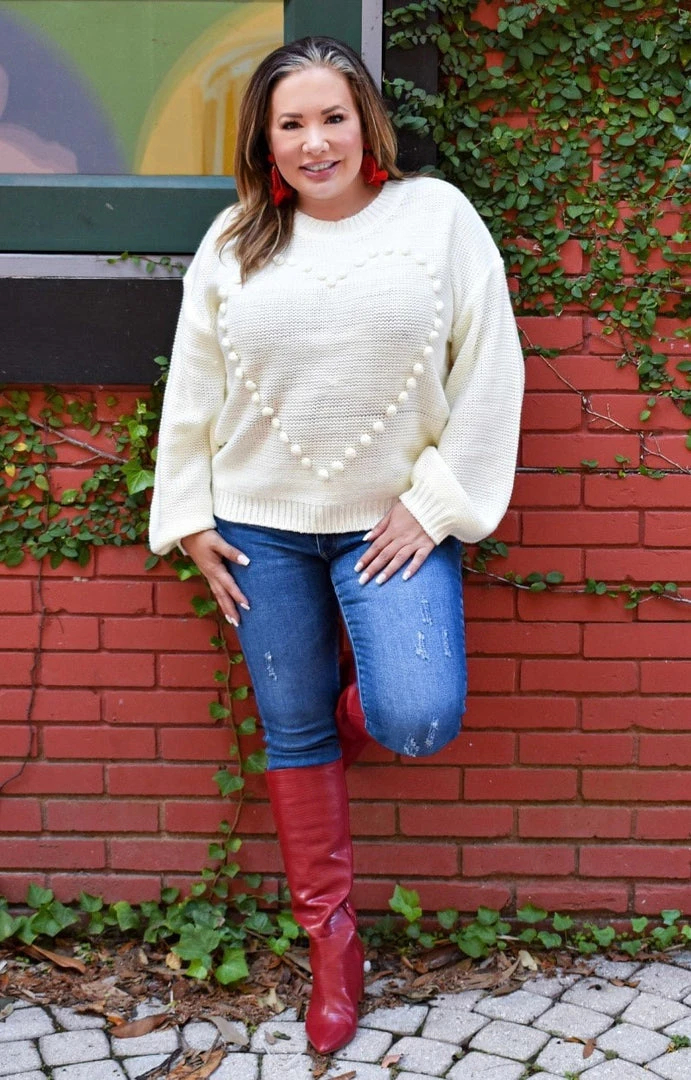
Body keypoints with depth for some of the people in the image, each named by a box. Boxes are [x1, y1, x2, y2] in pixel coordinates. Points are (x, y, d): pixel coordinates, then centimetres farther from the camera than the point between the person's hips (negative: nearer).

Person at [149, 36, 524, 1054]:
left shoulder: (436, 215, -3)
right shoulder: (235, 241, 4)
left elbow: (489, 374, -4)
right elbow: (191, 389, 9)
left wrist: (434, 503, -8)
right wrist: (188, 516, 6)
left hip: (395, 520, -2)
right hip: (262, 525, 2)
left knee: (420, 722, -17)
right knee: (293, 734, 9)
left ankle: (362, 708, 22)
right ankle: (330, 935, 26)